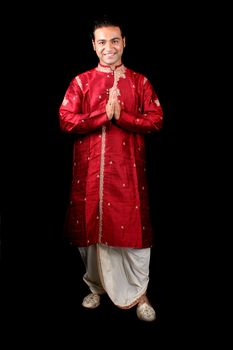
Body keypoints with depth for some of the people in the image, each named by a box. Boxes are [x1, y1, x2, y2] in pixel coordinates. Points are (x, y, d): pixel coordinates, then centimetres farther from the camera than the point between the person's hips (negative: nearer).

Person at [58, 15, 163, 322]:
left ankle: (139, 293, 13)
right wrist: (105, 114, -15)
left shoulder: (139, 82, 7)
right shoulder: (81, 82, 6)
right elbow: (66, 121, -5)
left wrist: (121, 115, -15)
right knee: (92, 226, 8)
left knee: (132, 226, 0)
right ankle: (96, 286, 27)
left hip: (128, 168, 0)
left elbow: (156, 120, -2)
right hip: (90, 168, 1)